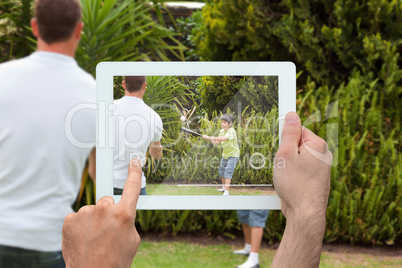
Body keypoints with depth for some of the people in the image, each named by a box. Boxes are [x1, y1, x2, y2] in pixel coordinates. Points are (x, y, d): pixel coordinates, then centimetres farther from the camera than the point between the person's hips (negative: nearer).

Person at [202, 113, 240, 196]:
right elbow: (217, 142, 0)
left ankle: (226, 192, -22)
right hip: (225, 155, 9)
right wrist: (210, 139, -19)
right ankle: (224, 187, 40)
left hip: (233, 155, -9)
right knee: (221, 171, 18)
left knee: (228, 171, -19)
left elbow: (224, 138, -40)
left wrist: (210, 137, -39)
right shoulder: (222, 131, 1)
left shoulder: (231, 131, -24)